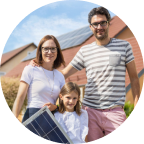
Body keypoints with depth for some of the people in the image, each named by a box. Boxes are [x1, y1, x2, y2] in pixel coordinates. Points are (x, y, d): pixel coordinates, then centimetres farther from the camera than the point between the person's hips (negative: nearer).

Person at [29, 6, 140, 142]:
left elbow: (134, 77, 9)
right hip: (90, 110, 2)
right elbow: (63, 74, 13)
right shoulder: (84, 51, 10)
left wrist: (136, 106, 2)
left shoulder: (124, 46, 6)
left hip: (115, 111, -1)